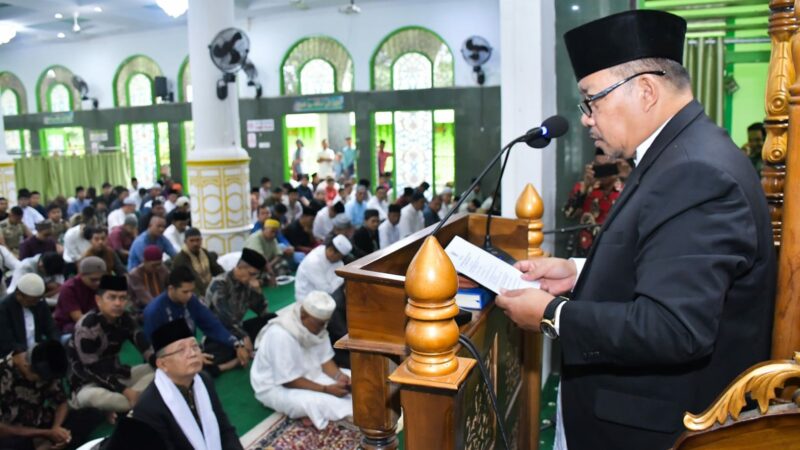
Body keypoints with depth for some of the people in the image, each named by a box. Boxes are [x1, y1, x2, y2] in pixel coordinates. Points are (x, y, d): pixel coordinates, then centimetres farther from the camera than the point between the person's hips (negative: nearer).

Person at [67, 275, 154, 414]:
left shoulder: (125, 319, -3)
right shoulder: (87, 327, -20)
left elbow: (146, 349, -10)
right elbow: (93, 369, -22)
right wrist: (124, 391, -27)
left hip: (116, 375, 7)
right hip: (88, 383, -7)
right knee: (92, 397, -40)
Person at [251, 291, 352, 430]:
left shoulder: (316, 325, -7)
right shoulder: (281, 335, -31)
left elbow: (325, 360, -1)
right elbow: (289, 381, -27)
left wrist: (339, 376, -21)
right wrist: (327, 389, -28)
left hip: (308, 374, 8)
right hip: (276, 387, -8)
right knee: (319, 402, -35)